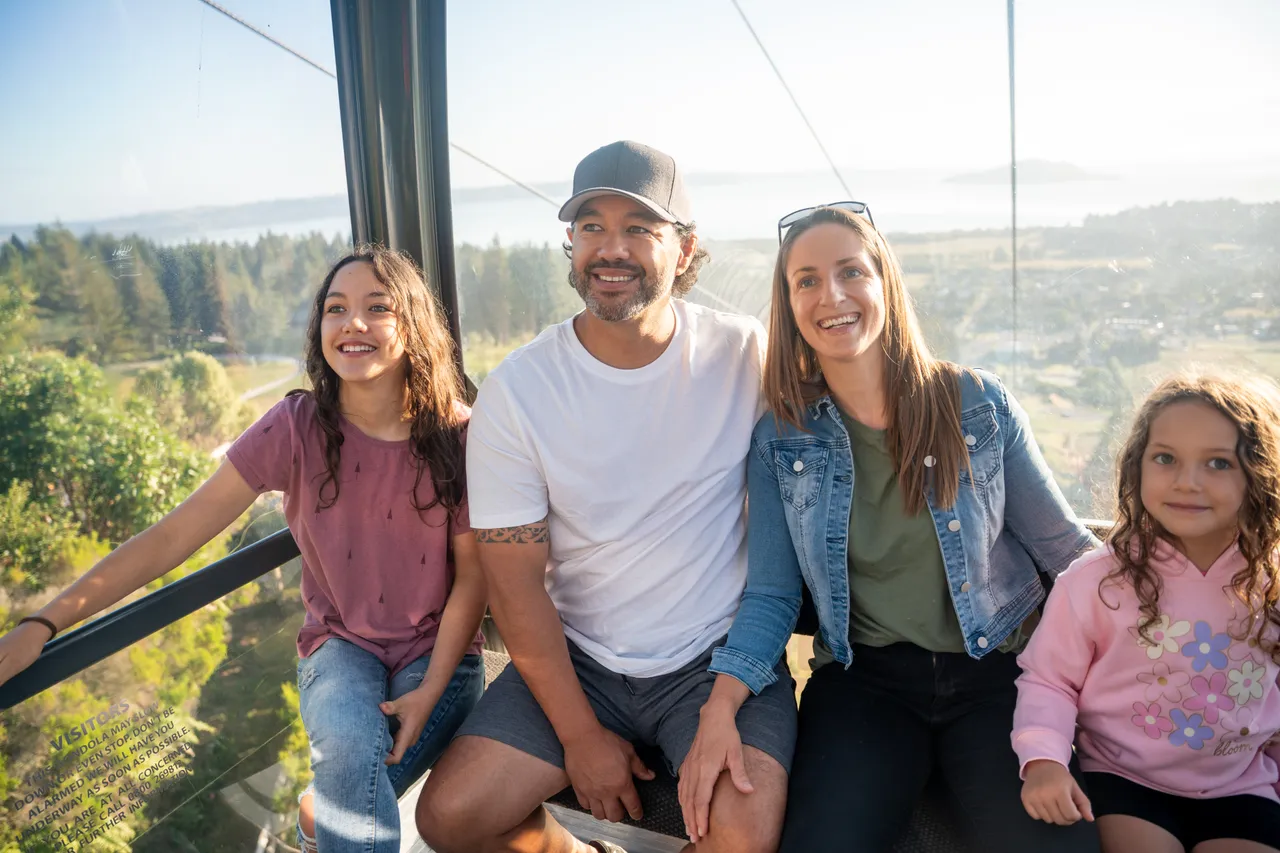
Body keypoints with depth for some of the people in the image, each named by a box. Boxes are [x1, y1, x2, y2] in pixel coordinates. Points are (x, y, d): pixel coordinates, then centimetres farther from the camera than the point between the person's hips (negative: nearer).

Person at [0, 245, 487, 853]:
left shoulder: (458, 434, -12)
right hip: (340, 645, 0)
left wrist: (432, 690, -16)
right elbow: (174, 535, -12)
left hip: (437, 649, 0)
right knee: (354, 752, -31)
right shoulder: (295, 427, -11)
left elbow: (473, 573, -7)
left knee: (347, 796, -24)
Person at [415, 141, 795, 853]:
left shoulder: (747, 355, -8)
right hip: (577, 659, 2)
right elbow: (515, 580, -7)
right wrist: (580, 733, -7)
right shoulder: (515, 391, -9)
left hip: (721, 655, -1)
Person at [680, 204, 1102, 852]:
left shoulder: (980, 403, -1)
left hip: (997, 674, 1)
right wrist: (721, 708, -14)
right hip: (863, 678, 0)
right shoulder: (779, 441, 0)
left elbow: (1063, 545, 7)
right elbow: (771, 595, 0)